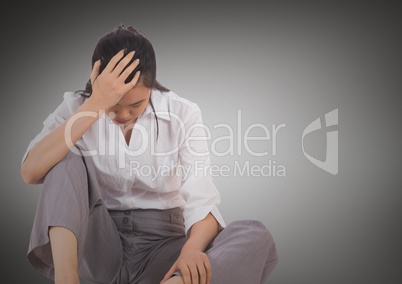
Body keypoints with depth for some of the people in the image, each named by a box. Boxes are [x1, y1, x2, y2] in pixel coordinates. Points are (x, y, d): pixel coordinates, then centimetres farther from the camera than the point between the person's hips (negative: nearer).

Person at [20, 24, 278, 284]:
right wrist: (95, 106, -27)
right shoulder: (77, 107, -5)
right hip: (98, 244, 0)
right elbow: (31, 172, -21)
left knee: (257, 237, -26)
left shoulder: (183, 114, -7)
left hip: (160, 248, 0)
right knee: (66, 158, -23)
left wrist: (192, 248, -37)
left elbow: (201, 201, -15)